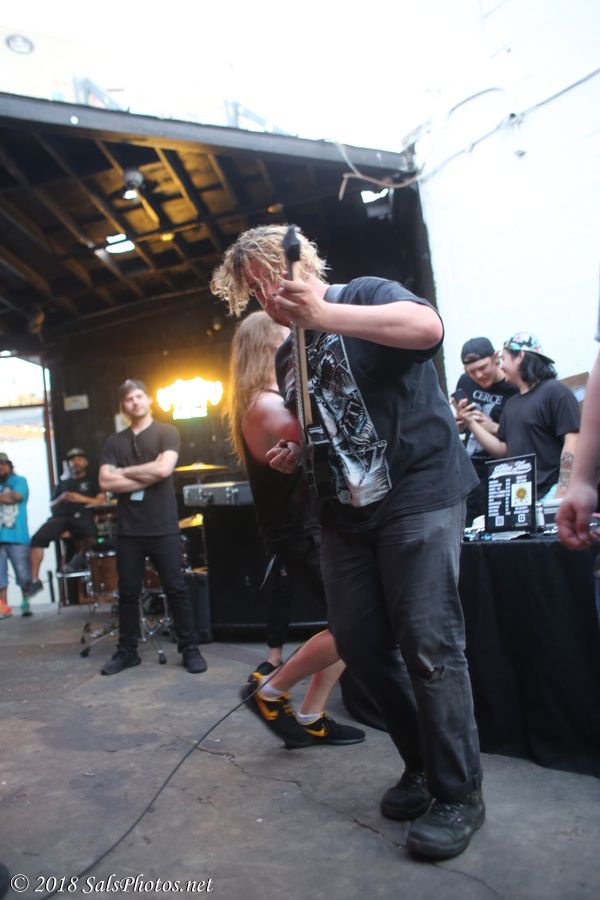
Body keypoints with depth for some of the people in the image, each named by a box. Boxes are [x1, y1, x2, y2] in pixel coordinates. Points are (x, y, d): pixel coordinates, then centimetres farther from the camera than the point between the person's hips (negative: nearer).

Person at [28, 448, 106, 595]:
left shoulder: (92, 480, 19)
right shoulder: (62, 483, 27)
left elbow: (102, 500, 5)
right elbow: (52, 506, 23)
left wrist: (81, 498, -7)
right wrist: (60, 499, 0)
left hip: (82, 515, -3)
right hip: (60, 516, 3)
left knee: (90, 537, -37)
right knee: (37, 538, -24)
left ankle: (80, 557, -3)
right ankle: (34, 580, -16)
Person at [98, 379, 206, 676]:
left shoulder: (167, 433, 1)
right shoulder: (114, 441, 10)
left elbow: (164, 469, -16)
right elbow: (106, 482, -3)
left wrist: (124, 472, -5)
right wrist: (148, 476, -10)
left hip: (163, 528, -3)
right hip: (128, 530, 3)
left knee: (176, 589, 2)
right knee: (128, 592, 11)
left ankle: (190, 649, 13)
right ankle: (127, 651, 25)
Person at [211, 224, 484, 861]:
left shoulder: (365, 294, -1)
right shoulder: (288, 359, 18)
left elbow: (428, 327, -23)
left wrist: (325, 314, -24)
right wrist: (294, 456, 6)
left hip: (418, 494, -7)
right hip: (345, 512, 7)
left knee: (429, 646, -7)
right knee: (359, 645, 7)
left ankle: (459, 793, 14)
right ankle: (423, 763, 29)